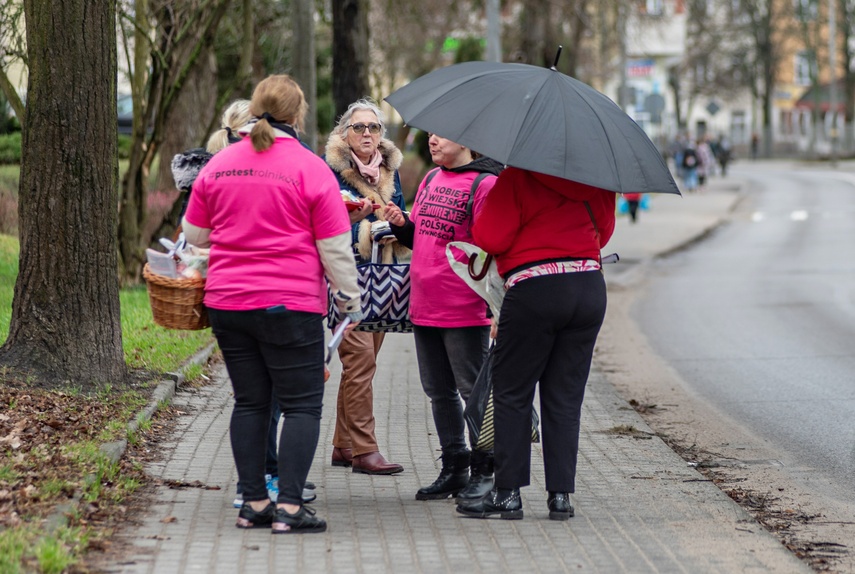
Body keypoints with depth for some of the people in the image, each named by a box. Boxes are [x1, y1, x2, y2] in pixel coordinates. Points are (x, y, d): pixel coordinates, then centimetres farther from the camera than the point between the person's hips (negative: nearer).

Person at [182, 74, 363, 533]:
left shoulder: (219, 164, 6)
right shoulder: (309, 168, -7)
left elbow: (194, 233, 15)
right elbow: (334, 247, -6)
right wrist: (350, 298, 6)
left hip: (226, 303, 5)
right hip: (290, 305, -5)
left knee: (249, 402, 12)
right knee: (301, 404, 0)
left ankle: (253, 503, 13)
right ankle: (290, 506, -6)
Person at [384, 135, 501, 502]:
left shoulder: (484, 183, -10)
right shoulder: (431, 180, 14)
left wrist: (496, 305, -17)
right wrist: (401, 224, 2)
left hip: (465, 311, -8)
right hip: (424, 307, 8)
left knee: (474, 390, 0)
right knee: (439, 392, 13)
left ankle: (483, 471, 9)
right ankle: (454, 468, 22)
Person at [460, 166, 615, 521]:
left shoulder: (517, 177, -9)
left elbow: (490, 238, -11)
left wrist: (483, 209, 7)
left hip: (535, 292, -5)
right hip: (590, 289, 5)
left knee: (511, 394, 6)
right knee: (565, 397, 10)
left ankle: (507, 493, 5)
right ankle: (561, 494, 8)